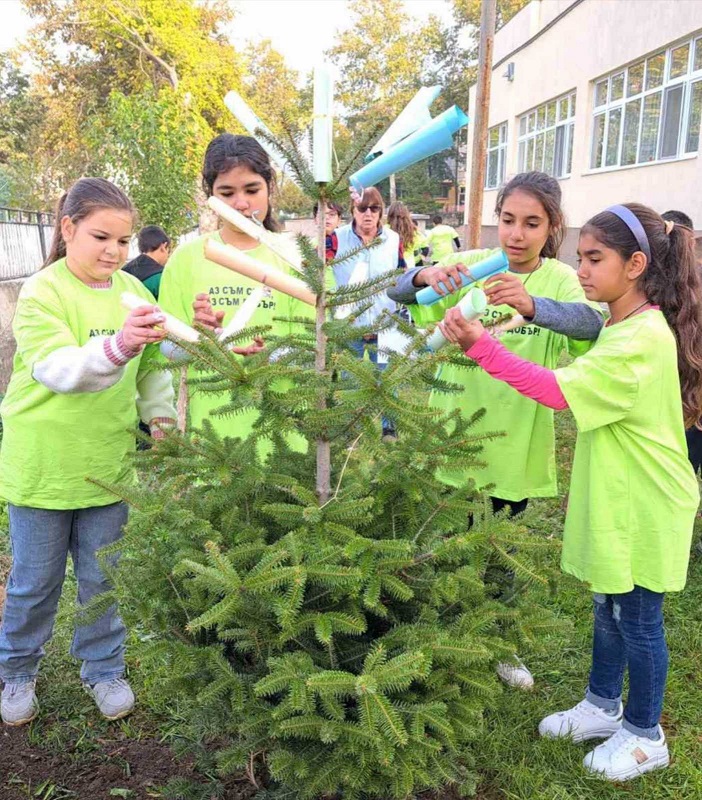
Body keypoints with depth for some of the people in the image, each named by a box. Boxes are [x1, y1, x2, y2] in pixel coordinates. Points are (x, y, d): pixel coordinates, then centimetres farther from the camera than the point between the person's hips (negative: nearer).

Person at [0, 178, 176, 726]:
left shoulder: (133, 291, 1)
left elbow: (151, 368, 13)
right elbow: (56, 369, -27)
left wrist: (162, 414, 1)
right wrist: (115, 348, -43)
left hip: (109, 462, 3)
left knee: (102, 577, 14)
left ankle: (104, 670, 35)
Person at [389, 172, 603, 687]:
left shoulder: (558, 278, -5)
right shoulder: (471, 264, -4)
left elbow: (591, 323, -26)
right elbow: (399, 292, -15)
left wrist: (532, 305, -47)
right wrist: (426, 274, -38)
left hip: (515, 442, 1)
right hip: (454, 436, 0)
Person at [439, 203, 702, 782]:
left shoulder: (642, 339, -25)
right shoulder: (626, 327, 7)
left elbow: (557, 391, -33)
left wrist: (480, 344, -34)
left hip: (642, 507, -9)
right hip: (617, 499, 9)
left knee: (637, 620, 8)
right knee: (609, 609, 21)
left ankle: (645, 735, 28)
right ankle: (604, 706, 39)